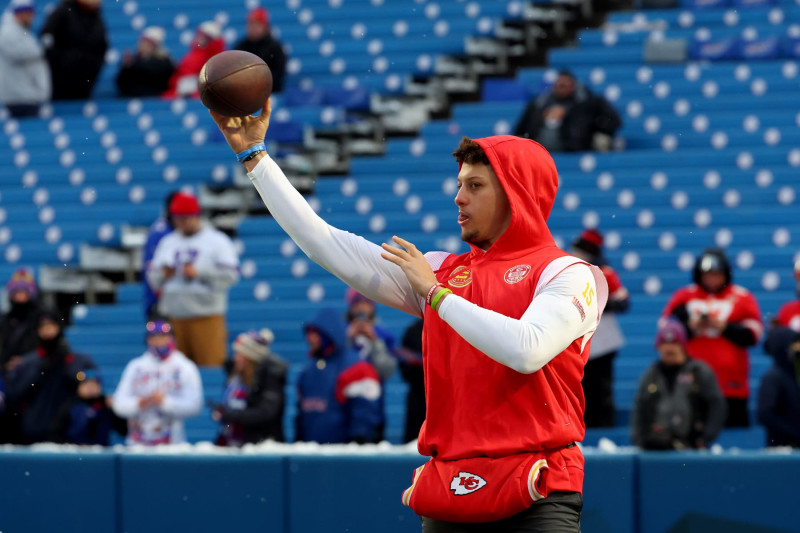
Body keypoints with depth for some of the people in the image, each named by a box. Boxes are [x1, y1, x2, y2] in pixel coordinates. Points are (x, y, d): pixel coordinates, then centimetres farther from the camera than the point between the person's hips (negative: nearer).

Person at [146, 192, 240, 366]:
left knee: (210, 365, -11)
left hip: (206, 317, -4)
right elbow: (153, 278, 19)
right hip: (173, 316, 5)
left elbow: (230, 274, -6)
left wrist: (199, 273, -13)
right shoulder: (167, 242, 18)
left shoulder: (217, 240, 3)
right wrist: (163, 274, -3)